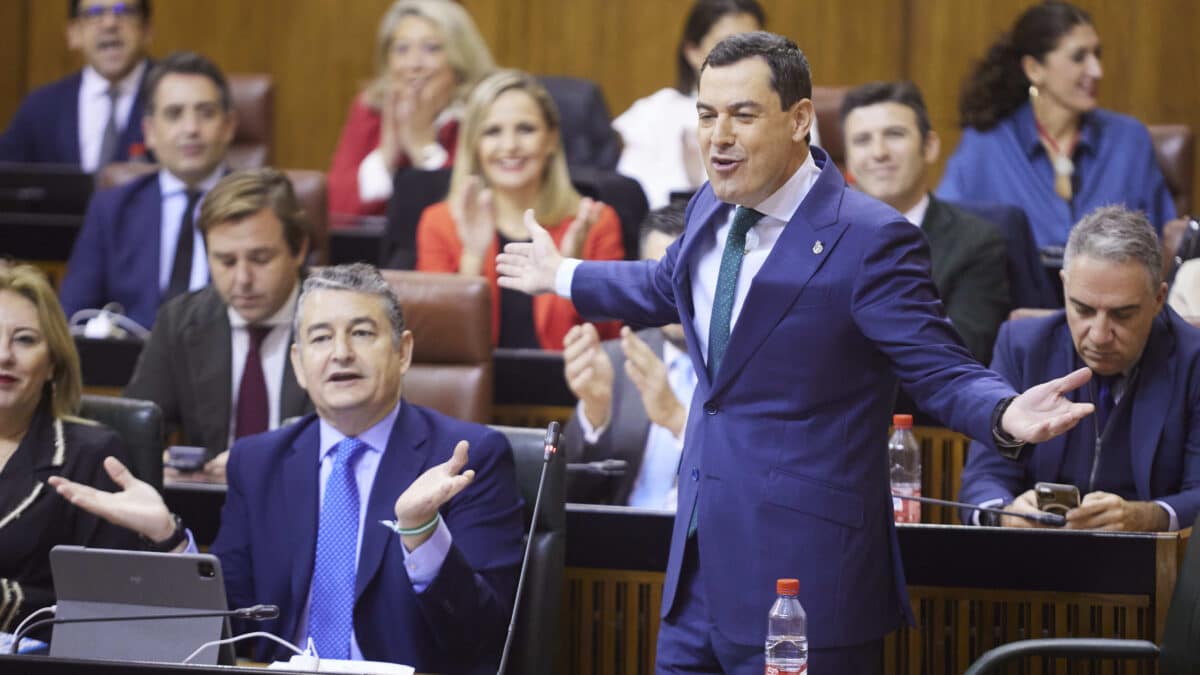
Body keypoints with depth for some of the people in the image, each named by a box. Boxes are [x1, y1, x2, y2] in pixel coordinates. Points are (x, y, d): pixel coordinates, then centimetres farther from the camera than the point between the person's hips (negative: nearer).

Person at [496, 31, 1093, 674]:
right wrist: (562, 277, 42)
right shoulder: (712, 210, 8)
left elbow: (941, 372, -14)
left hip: (803, 571, -7)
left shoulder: (870, 239, -15)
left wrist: (1007, 415, -35)